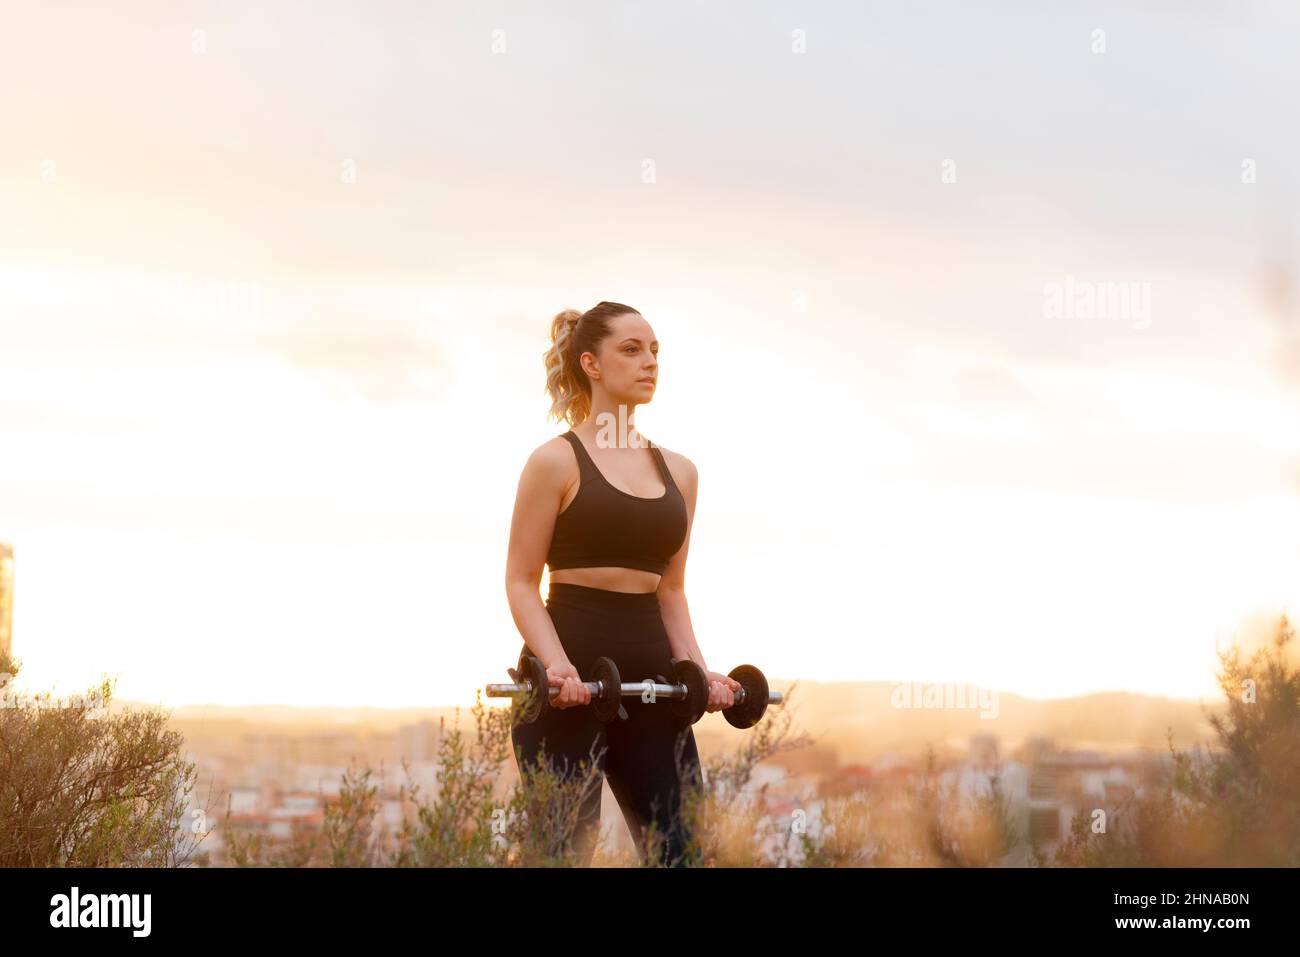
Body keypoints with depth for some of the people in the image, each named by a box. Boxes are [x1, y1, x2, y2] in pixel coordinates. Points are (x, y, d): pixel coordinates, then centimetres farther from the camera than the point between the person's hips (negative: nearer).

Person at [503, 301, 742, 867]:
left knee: (684, 850, 1)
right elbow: (521, 582, -5)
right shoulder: (556, 461, -3)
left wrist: (697, 669, 1)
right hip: (570, 682, -6)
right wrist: (556, 664, -21)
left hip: (649, 673, 6)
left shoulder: (678, 472, 13)